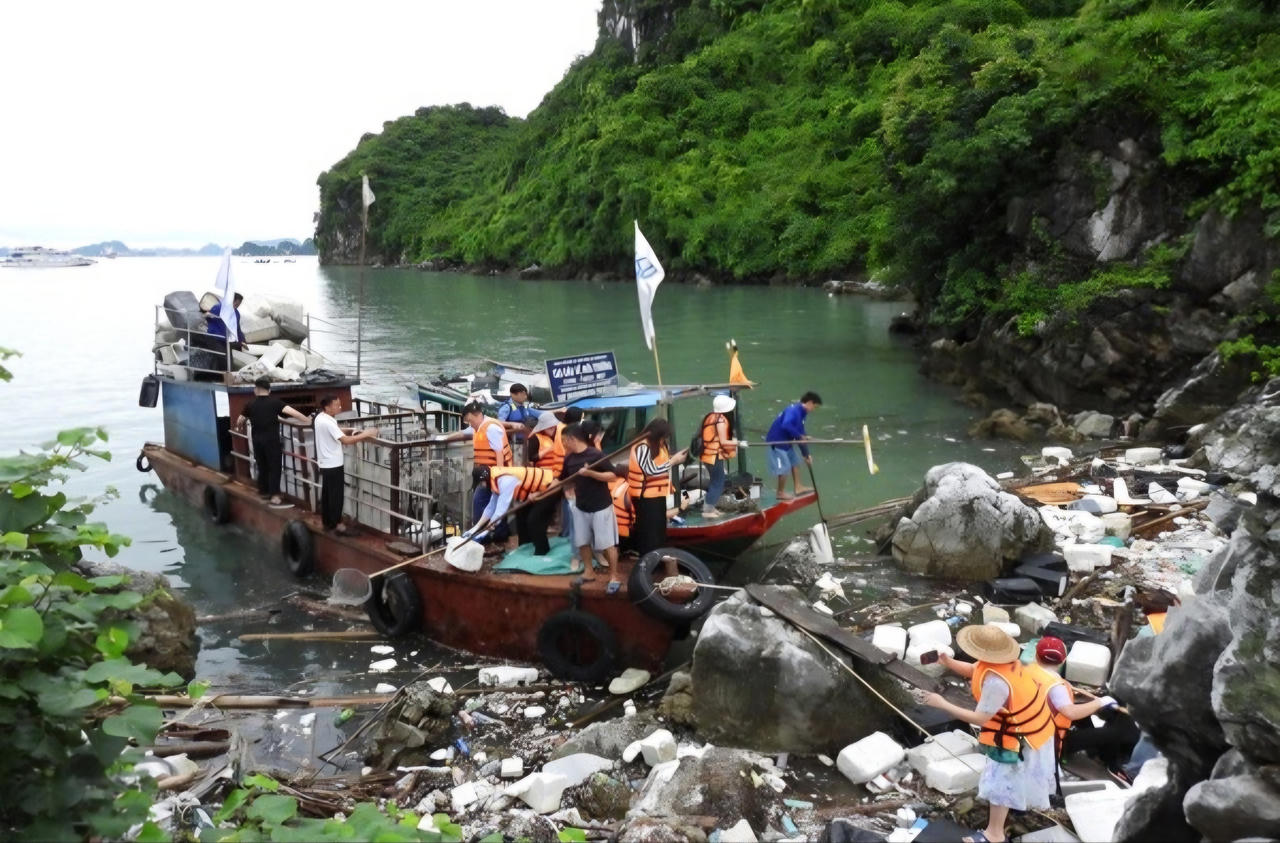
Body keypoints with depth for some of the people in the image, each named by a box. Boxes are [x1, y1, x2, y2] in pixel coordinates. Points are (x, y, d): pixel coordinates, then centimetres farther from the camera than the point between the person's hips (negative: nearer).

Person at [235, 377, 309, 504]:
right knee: (275, 467, 1)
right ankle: (274, 495, -6)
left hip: (257, 439, 4)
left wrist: (239, 427, 38)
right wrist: (309, 421, -18)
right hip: (272, 439, -4)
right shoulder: (274, 401, -5)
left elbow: (240, 421, 14)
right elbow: (291, 411, -18)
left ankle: (263, 492, 28)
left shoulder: (251, 404, 6)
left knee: (262, 466, 17)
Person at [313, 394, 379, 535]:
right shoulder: (327, 422, -25)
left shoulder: (321, 417, 6)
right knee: (336, 495, -2)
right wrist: (365, 434, -24)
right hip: (333, 464, -9)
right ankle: (337, 525, 4)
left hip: (325, 463, 9)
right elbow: (346, 440, -29)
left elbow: (335, 431, 17)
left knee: (327, 493, 16)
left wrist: (351, 430, 1)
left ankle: (327, 522, 24)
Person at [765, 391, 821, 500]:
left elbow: (801, 435, 14)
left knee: (795, 463, 18)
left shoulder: (801, 413, 9)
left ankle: (797, 487, 29)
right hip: (777, 441, -10)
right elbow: (786, 425, -40)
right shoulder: (793, 411, -23)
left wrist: (806, 454, 15)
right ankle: (781, 493, 10)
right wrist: (800, 436, -28)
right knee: (784, 468, -5)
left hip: (786, 441, 10)